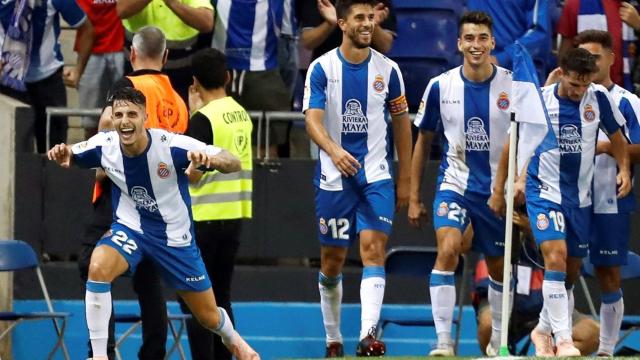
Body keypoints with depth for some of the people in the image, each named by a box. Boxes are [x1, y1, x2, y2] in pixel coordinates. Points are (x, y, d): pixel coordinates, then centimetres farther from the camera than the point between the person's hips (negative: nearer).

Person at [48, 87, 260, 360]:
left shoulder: (172, 145, -25)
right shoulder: (104, 145, -17)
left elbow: (234, 164, -23)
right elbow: (68, 158, 3)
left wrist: (210, 159, -46)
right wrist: (62, 154, -22)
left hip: (175, 235, -1)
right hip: (129, 229, 1)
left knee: (209, 317, 9)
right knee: (98, 267, -32)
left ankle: (232, 338, 47)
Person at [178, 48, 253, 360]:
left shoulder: (204, 118, -13)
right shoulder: (241, 114, 9)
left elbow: (193, 173, -14)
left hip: (205, 218, -7)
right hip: (234, 216, 7)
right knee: (220, 296, 13)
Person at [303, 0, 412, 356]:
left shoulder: (387, 69, 3)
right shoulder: (322, 68, -3)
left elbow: (402, 123, 11)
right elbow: (313, 119, -14)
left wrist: (405, 180, 9)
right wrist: (334, 150, -34)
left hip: (377, 178, 0)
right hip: (334, 177, 0)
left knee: (374, 249, -17)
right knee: (332, 260, 7)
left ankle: (369, 335, -28)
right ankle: (333, 340, 22)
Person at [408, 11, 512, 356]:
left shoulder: (513, 85, -7)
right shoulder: (440, 86, -4)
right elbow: (423, 141, 7)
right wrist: (413, 197, 7)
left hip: (497, 189, 1)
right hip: (454, 182, -1)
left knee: (498, 267, 11)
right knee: (447, 249, -23)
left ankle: (498, 341, 31)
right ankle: (443, 341, -24)